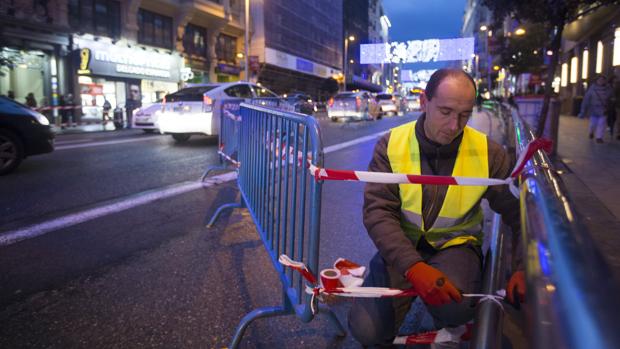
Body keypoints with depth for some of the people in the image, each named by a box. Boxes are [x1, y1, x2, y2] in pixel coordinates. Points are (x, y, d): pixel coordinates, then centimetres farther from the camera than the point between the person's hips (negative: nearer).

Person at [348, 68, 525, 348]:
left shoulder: (489, 154, -10)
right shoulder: (391, 145, -12)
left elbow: (520, 214, -4)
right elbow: (377, 211, -19)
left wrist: (524, 268, -23)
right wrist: (413, 267, -34)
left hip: (455, 244, 0)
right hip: (402, 245, 1)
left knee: (455, 309, -33)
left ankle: (447, 326, 7)